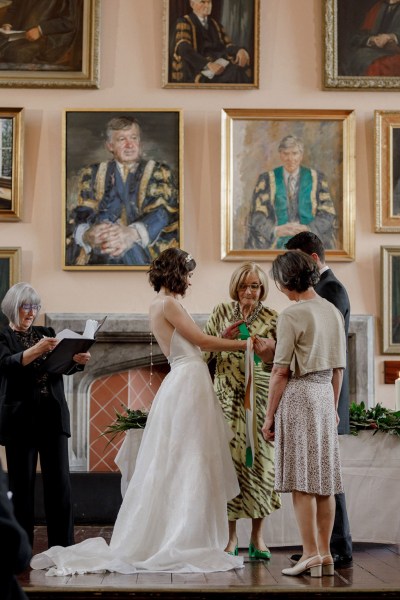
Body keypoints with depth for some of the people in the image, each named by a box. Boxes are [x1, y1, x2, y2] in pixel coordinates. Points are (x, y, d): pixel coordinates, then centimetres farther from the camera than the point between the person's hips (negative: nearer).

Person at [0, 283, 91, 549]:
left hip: (53, 417, 4)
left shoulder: (47, 333, 16)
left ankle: (63, 545, 2)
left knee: (60, 481, 0)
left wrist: (80, 359, -17)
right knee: (22, 484, 0)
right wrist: (36, 350, -32)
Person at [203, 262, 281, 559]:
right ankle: (231, 536, 6)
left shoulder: (271, 318, 3)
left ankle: (258, 537, 7)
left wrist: (269, 352, -17)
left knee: (259, 462, -3)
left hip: (259, 399, 0)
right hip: (227, 398, 1)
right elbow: (204, 352, 7)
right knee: (229, 461, -3)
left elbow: (277, 365, 4)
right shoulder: (222, 312, 7)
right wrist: (225, 338, -10)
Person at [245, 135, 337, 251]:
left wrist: (308, 229, -15)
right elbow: (257, 214, 1)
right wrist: (276, 230, -20)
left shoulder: (317, 179, 10)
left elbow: (328, 213, 4)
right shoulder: (266, 179, 9)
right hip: (276, 243, 0)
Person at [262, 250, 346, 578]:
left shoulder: (292, 315, -12)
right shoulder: (333, 311, 9)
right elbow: (338, 368, 14)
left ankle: (311, 554, -4)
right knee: (325, 477, 8)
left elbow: (281, 371, -12)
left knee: (302, 479, -3)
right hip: (325, 394, 7)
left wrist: (269, 416, -6)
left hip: (299, 395, -7)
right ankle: (325, 553, 12)